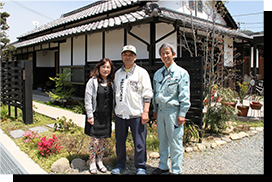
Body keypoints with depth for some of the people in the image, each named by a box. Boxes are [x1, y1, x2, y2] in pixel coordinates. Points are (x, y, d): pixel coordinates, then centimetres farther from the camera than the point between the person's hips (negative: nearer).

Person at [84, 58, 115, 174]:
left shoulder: (111, 83, 8)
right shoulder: (93, 81, -5)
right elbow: (88, 100, -7)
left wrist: (113, 113, 9)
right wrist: (90, 115, -11)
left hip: (107, 117, 4)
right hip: (95, 116, -4)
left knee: (103, 140, 12)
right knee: (94, 140, 0)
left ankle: (100, 161, 29)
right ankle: (92, 163, 20)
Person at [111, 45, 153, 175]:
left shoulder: (141, 73, -1)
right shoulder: (118, 73, 13)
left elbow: (147, 94, -5)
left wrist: (145, 112, -13)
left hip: (136, 114, -4)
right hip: (120, 114, 5)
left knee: (139, 143, 2)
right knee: (120, 142, 14)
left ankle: (140, 167, 19)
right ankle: (120, 165, 31)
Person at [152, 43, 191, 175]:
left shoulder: (181, 73, -5)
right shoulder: (157, 74, 13)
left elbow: (184, 96, -8)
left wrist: (182, 114, -13)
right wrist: (155, 110, 16)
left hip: (173, 111, -6)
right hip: (161, 111, 6)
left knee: (175, 142, 2)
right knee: (162, 141, 15)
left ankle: (176, 170, 16)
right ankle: (163, 166, 30)